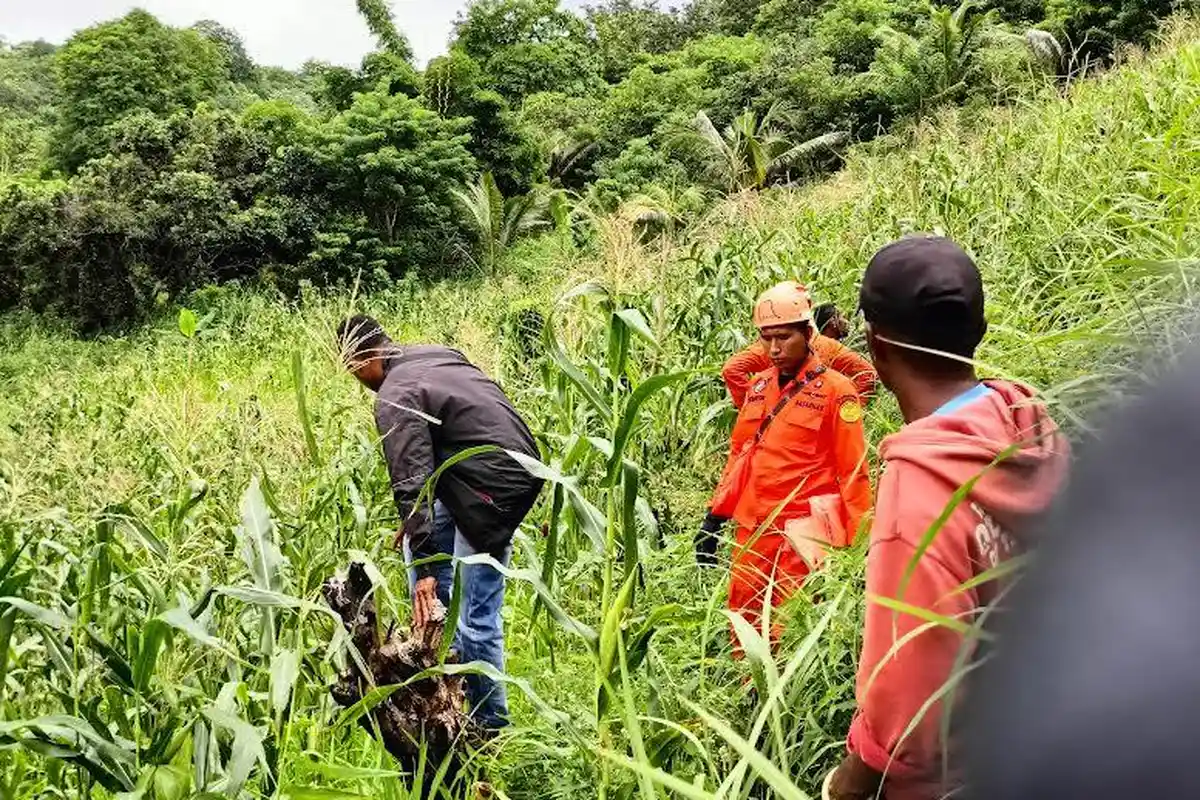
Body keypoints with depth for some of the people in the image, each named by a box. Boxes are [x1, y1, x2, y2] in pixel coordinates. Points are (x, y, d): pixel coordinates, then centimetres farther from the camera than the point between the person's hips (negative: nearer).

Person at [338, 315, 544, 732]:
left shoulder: (395, 397, -14)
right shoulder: (434, 355, 15)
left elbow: (411, 481, -21)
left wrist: (425, 565, -23)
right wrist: (417, 524, 25)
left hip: (494, 485, -11)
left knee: (475, 617, -5)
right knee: (418, 543, 21)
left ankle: (492, 726, 9)